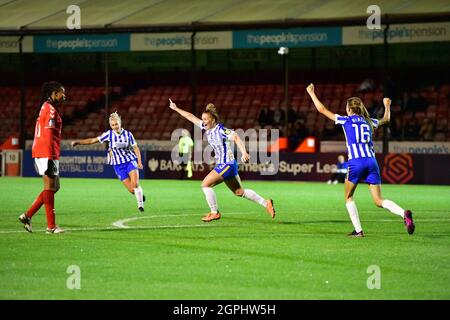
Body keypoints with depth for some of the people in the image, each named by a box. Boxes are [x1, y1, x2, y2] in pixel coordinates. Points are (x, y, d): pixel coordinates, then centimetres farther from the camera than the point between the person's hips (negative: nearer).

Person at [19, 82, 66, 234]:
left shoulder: (46, 107, 18)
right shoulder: (51, 110, -12)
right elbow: (48, 135, -19)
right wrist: (50, 158, -21)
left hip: (40, 152, 10)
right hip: (47, 153, -10)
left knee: (54, 187, 13)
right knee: (50, 187, -4)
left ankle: (27, 215, 11)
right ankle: (51, 226, 1)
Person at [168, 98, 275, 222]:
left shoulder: (221, 131, -19)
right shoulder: (207, 128, 5)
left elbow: (236, 138, -30)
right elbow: (192, 117, 14)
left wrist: (244, 152, -44)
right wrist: (176, 109, 19)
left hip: (227, 164, -9)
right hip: (222, 165, 9)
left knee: (205, 184, -10)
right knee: (239, 192, 14)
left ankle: (215, 213, -1)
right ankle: (266, 203, 19)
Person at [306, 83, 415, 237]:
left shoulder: (346, 120, 5)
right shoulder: (368, 122, 17)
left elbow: (322, 109, 11)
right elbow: (386, 119, 39)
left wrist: (312, 93, 23)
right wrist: (387, 106, 58)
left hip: (356, 162, -4)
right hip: (371, 162, 4)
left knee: (348, 197, 16)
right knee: (379, 201, 1)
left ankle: (358, 230, 4)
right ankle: (404, 213, -25)